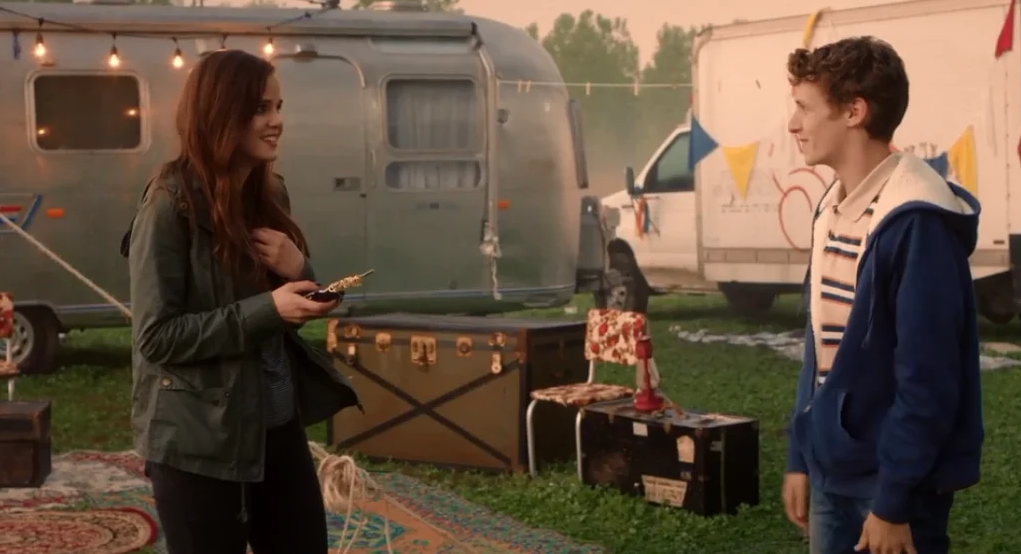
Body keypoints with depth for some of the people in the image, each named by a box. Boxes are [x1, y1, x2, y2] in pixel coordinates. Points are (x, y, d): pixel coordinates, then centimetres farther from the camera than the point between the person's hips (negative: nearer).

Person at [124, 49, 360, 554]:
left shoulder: (268, 194, 7)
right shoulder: (172, 204, -14)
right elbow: (156, 336, -17)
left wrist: (299, 271, -8)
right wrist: (266, 309, -24)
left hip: (278, 425, 7)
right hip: (198, 440, -7)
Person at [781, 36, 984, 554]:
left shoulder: (916, 219, -18)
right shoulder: (832, 209, 8)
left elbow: (927, 379, -20)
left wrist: (894, 501, -18)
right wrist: (801, 459, 13)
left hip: (894, 480, -8)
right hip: (833, 474, 8)